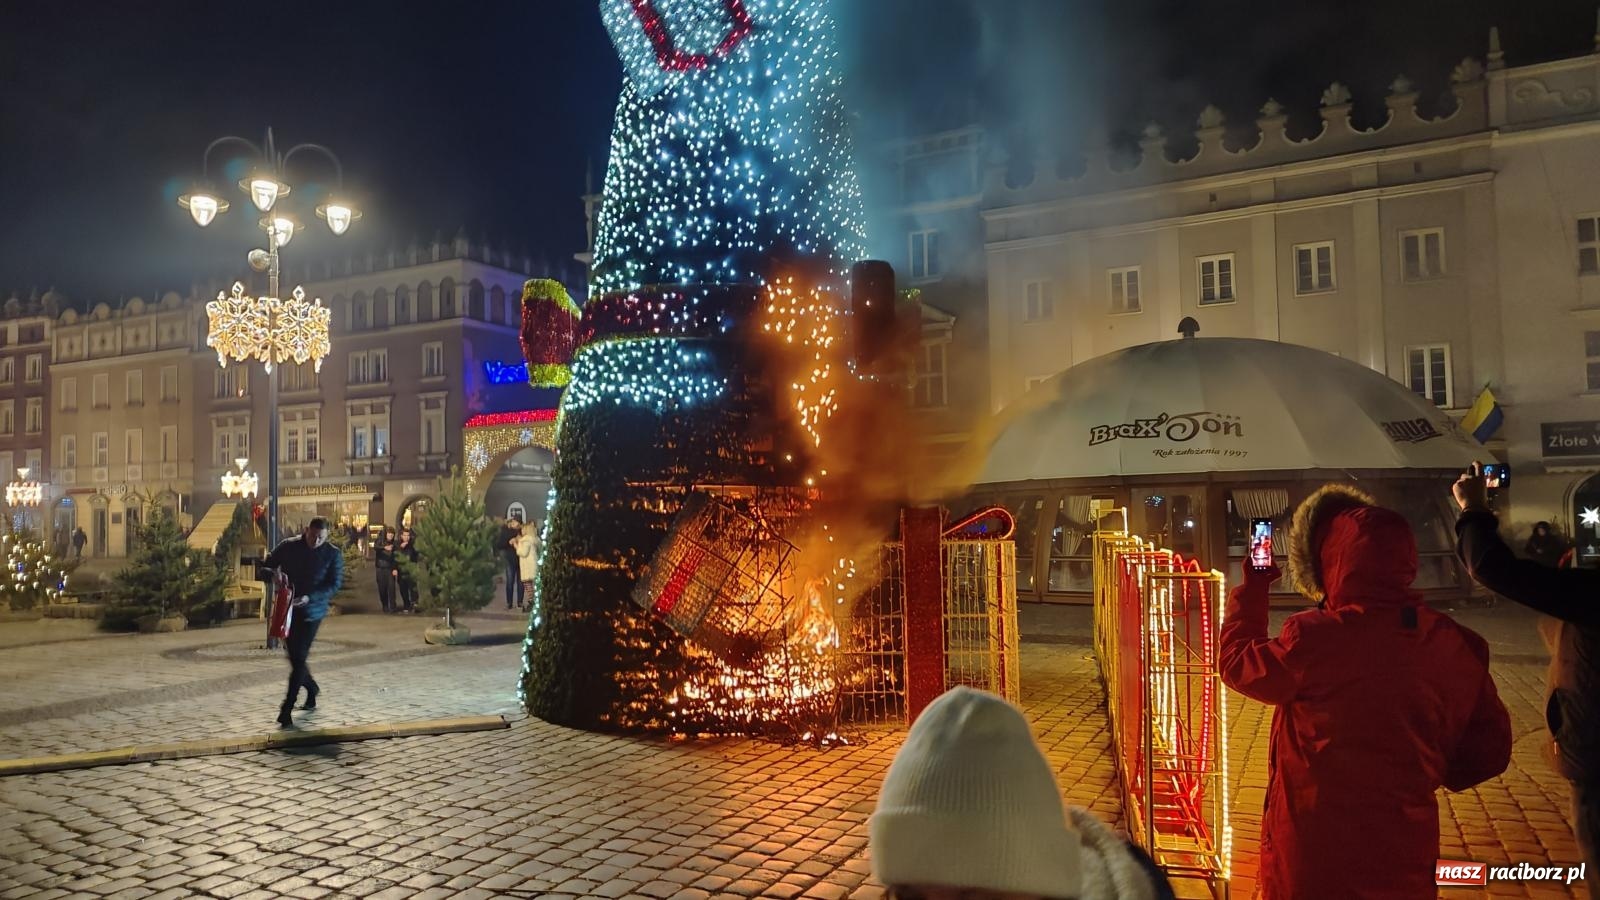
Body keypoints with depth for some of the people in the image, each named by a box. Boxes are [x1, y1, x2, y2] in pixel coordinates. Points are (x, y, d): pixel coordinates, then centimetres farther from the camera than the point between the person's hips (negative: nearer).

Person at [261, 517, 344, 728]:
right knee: (293, 655, 11)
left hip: (312, 612, -3)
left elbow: (335, 585, -9)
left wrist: (309, 597, -24)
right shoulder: (288, 547, -2)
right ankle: (311, 688, 38)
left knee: (298, 658, -8)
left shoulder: (333, 554, -7)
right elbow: (265, 567, 4)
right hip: (286, 609, 3)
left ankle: (286, 710, -3)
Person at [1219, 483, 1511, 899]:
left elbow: (1235, 663, -3)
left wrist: (1251, 589, 9)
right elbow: (1490, 749, 3)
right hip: (1405, 856, 4)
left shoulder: (1316, 639, -21)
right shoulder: (1457, 646, -7)